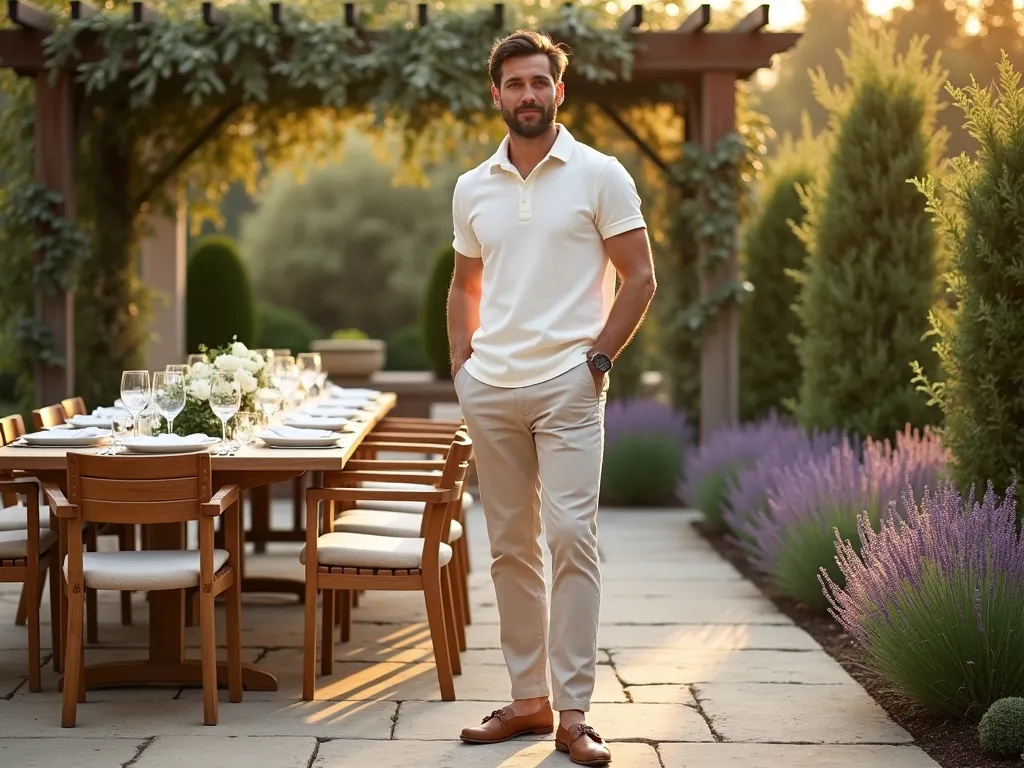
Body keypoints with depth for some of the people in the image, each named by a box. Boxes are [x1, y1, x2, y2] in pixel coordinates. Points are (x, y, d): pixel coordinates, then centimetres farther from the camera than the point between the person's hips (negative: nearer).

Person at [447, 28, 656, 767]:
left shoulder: (599, 176, -1)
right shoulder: (472, 188, 11)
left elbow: (640, 277, -1)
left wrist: (598, 357, -8)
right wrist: (461, 360, 10)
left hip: (567, 385, -5)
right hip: (490, 388, 5)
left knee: (571, 536, -11)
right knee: (510, 546, 8)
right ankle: (528, 698, 18)